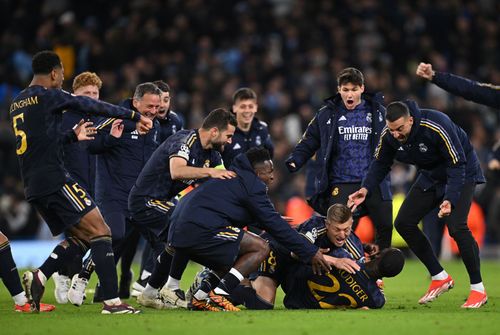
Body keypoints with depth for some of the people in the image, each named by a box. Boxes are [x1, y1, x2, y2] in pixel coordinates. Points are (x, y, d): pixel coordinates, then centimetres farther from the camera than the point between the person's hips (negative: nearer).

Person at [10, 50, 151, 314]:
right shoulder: (48, 95, -6)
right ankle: (112, 301, -16)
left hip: (33, 187, 9)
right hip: (55, 180, -9)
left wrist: (72, 136, 36)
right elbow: (94, 107, -5)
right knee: (100, 231, -9)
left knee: (80, 236, 16)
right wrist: (135, 116, 2)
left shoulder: (17, 103, 19)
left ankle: (39, 277, 2)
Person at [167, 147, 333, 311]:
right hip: (200, 233, -10)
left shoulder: (232, 178, 27)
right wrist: (310, 252, 0)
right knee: (261, 248, -6)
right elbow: (274, 224, -4)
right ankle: (217, 297, -15)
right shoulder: (252, 185, -3)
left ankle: (199, 298, 12)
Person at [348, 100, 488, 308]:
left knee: (456, 227, -25)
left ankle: (478, 289, -12)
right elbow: (381, 163, -1)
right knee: (403, 223, -2)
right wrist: (366, 189, -19)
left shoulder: (437, 127, -34)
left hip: (462, 173, -7)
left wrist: (450, 200, -41)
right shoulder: (389, 136, -16)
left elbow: (457, 165, -30)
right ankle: (440, 278, 10)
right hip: (430, 176, 7)